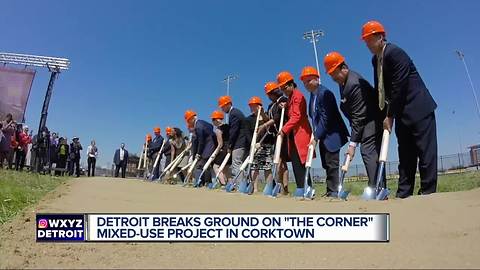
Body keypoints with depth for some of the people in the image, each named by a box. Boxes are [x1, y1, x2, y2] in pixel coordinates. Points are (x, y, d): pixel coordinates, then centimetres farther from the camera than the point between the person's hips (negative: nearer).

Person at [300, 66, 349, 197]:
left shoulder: (324, 93, -16)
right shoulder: (313, 94, 13)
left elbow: (325, 118, -21)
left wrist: (316, 136, -19)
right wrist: (316, 135, 0)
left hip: (331, 135, -9)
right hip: (322, 136, 9)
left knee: (332, 164, -6)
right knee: (327, 165, 12)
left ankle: (334, 191, 2)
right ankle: (330, 191, 20)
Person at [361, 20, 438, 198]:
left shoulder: (394, 53, -15)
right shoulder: (375, 59, 10)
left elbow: (399, 87, -19)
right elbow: (380, 88, 10)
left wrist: (390, 116, -15)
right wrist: (385, 113, 1)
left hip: (419, 109, -8)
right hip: (402, 113, 9)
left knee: (426, 152, -3)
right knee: (405, 154, 8)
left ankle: (428, 192, 3)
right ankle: (403, 193, 12)